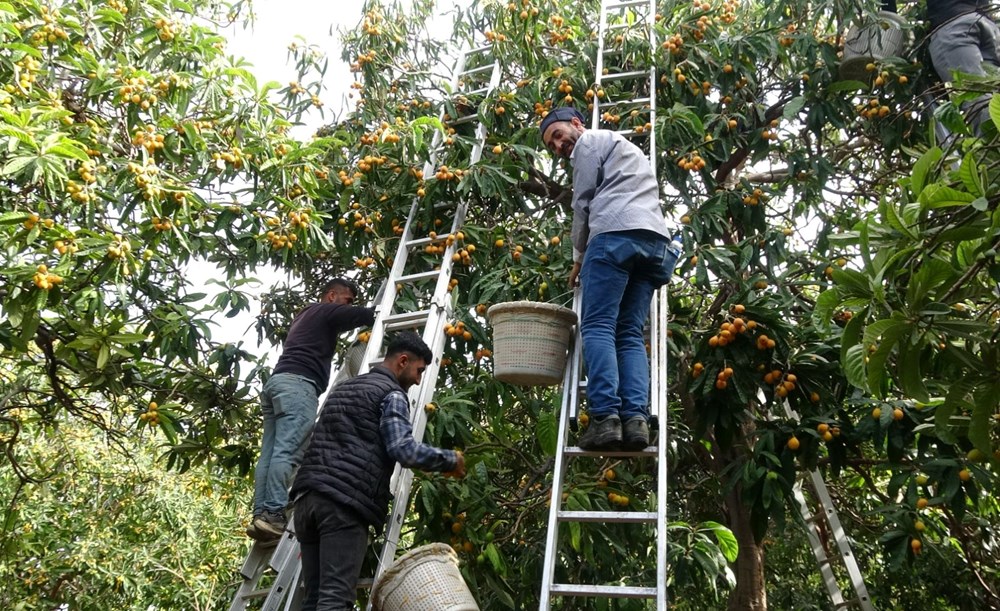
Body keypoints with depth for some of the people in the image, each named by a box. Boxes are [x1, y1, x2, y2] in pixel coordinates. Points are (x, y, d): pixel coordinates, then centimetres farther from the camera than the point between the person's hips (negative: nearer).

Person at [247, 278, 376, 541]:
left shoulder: (305, 315, 35)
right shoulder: (327, 311, 8)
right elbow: (366, 315, -3)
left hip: (276, 382, 9)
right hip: (297, 383, -9)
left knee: (270, 454, -1)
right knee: (287, 452, -17)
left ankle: (260, 515, -6)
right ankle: (272, 514, -25)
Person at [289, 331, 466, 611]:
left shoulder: (342, 389, 27)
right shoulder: (391, 393, 0)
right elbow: (403, 449, -13)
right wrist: (450, 460, -1)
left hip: (307, 497, 8)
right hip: (344, 503, -8)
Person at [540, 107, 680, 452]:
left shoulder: (589, 142, 13)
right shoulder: (626, 149, 40)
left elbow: (583, 203, 7)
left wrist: (578, 257, 16)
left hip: (616, 234, -8)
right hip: (656, 240, 8)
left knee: (598, 328, -11)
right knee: (630, 333, 1)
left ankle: (606, 417, -24)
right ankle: (636, 418, -15)